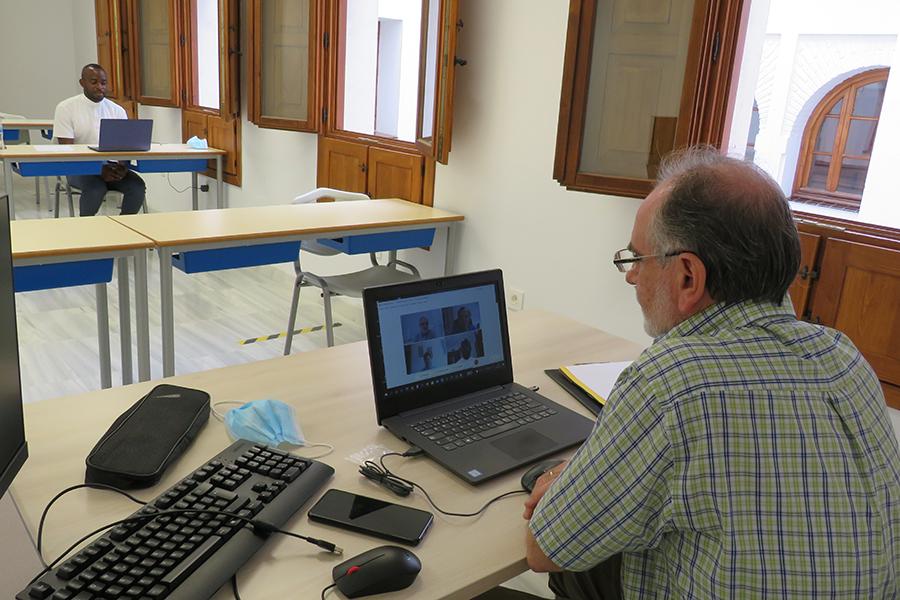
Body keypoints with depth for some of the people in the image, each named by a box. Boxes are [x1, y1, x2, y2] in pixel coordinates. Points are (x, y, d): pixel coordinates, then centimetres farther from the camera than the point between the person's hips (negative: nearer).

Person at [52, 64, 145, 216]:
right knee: (96, 189, -35)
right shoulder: (66, 108, -3)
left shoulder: (118, 111, 6)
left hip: (111, 166, 3)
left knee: (137, 186, -25)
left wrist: (123, 167, -23)